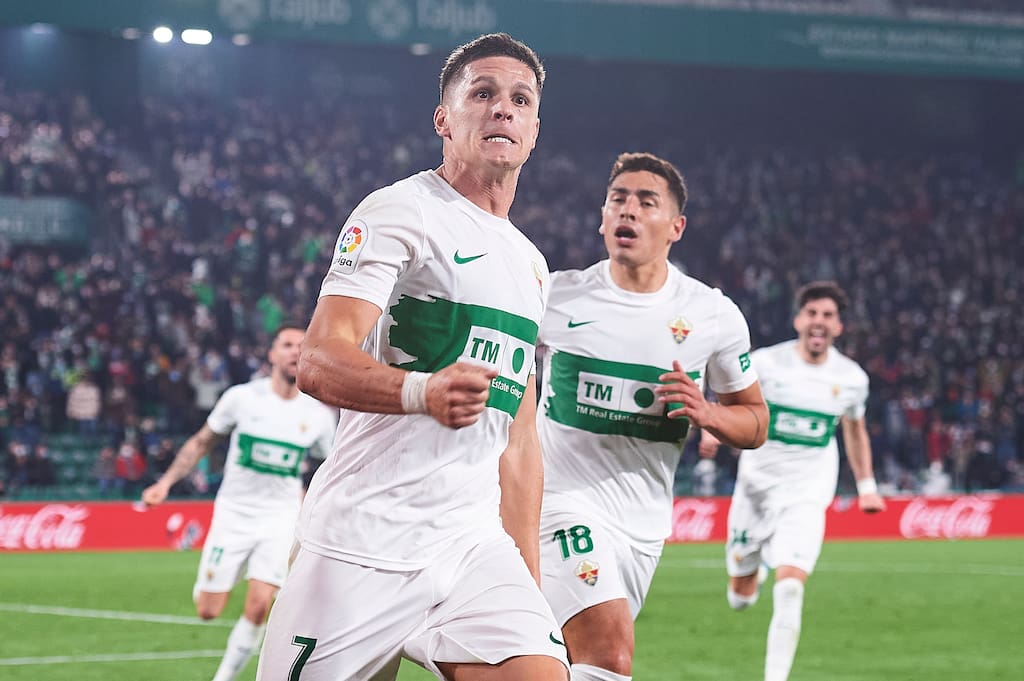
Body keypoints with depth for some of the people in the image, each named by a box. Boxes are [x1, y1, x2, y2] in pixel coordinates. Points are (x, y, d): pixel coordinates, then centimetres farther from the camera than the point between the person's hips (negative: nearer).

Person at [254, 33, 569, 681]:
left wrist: (529, 577, 19)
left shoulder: (530, 264, 20)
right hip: (365, 547, -6)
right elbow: (320, 363, -17)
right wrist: (423, 391, -35)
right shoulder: (402, 210, -4)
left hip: (475, 552, 6)